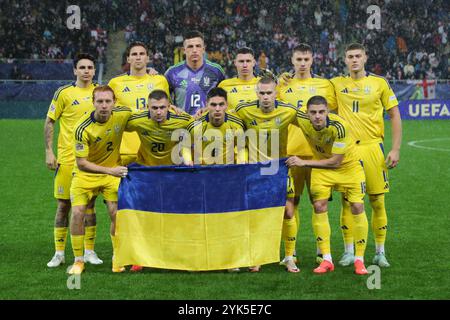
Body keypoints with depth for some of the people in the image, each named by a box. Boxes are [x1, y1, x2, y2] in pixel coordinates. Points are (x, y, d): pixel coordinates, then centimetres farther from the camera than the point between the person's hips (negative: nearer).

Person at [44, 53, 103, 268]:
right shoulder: (64, 93, -3)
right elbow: (50, 122, 0)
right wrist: (49, 151, -7)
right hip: (67, 157, -3)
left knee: (89, 204, 6)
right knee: (63, 205, 1)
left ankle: (89, 251, 15)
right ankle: (59, 253, 9)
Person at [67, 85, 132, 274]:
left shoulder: (123, 115, -17)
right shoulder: (82, 128, -25)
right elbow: (81, 163, -22)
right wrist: (110, 170, -29)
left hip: (113, 171, 2)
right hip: (85, 174, -2)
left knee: (116, 213, -10)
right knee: (77, 213, -13)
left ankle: (117, 258, 8)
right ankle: (78, 260, 3)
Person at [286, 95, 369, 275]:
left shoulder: (338, 127, -35)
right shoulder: (302, 119, -24)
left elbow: (335, 162, -31)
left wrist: (303, 163, -32)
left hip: (348, 166, -3)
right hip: (321, 166, 4)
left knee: (357, 207, -11)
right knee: (319, 207, -8)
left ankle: (359, 260, 2)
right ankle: (326, 260, 1)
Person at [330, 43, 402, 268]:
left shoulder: (379, 83, 2)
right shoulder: (336, 84, 6)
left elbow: (395, 116, 4)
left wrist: (395, 149, -2)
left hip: (372, 147, -1)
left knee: (377, 202, 1)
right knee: (347, 201, 1)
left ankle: (380, 252, 12)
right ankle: (348, 252, 11)